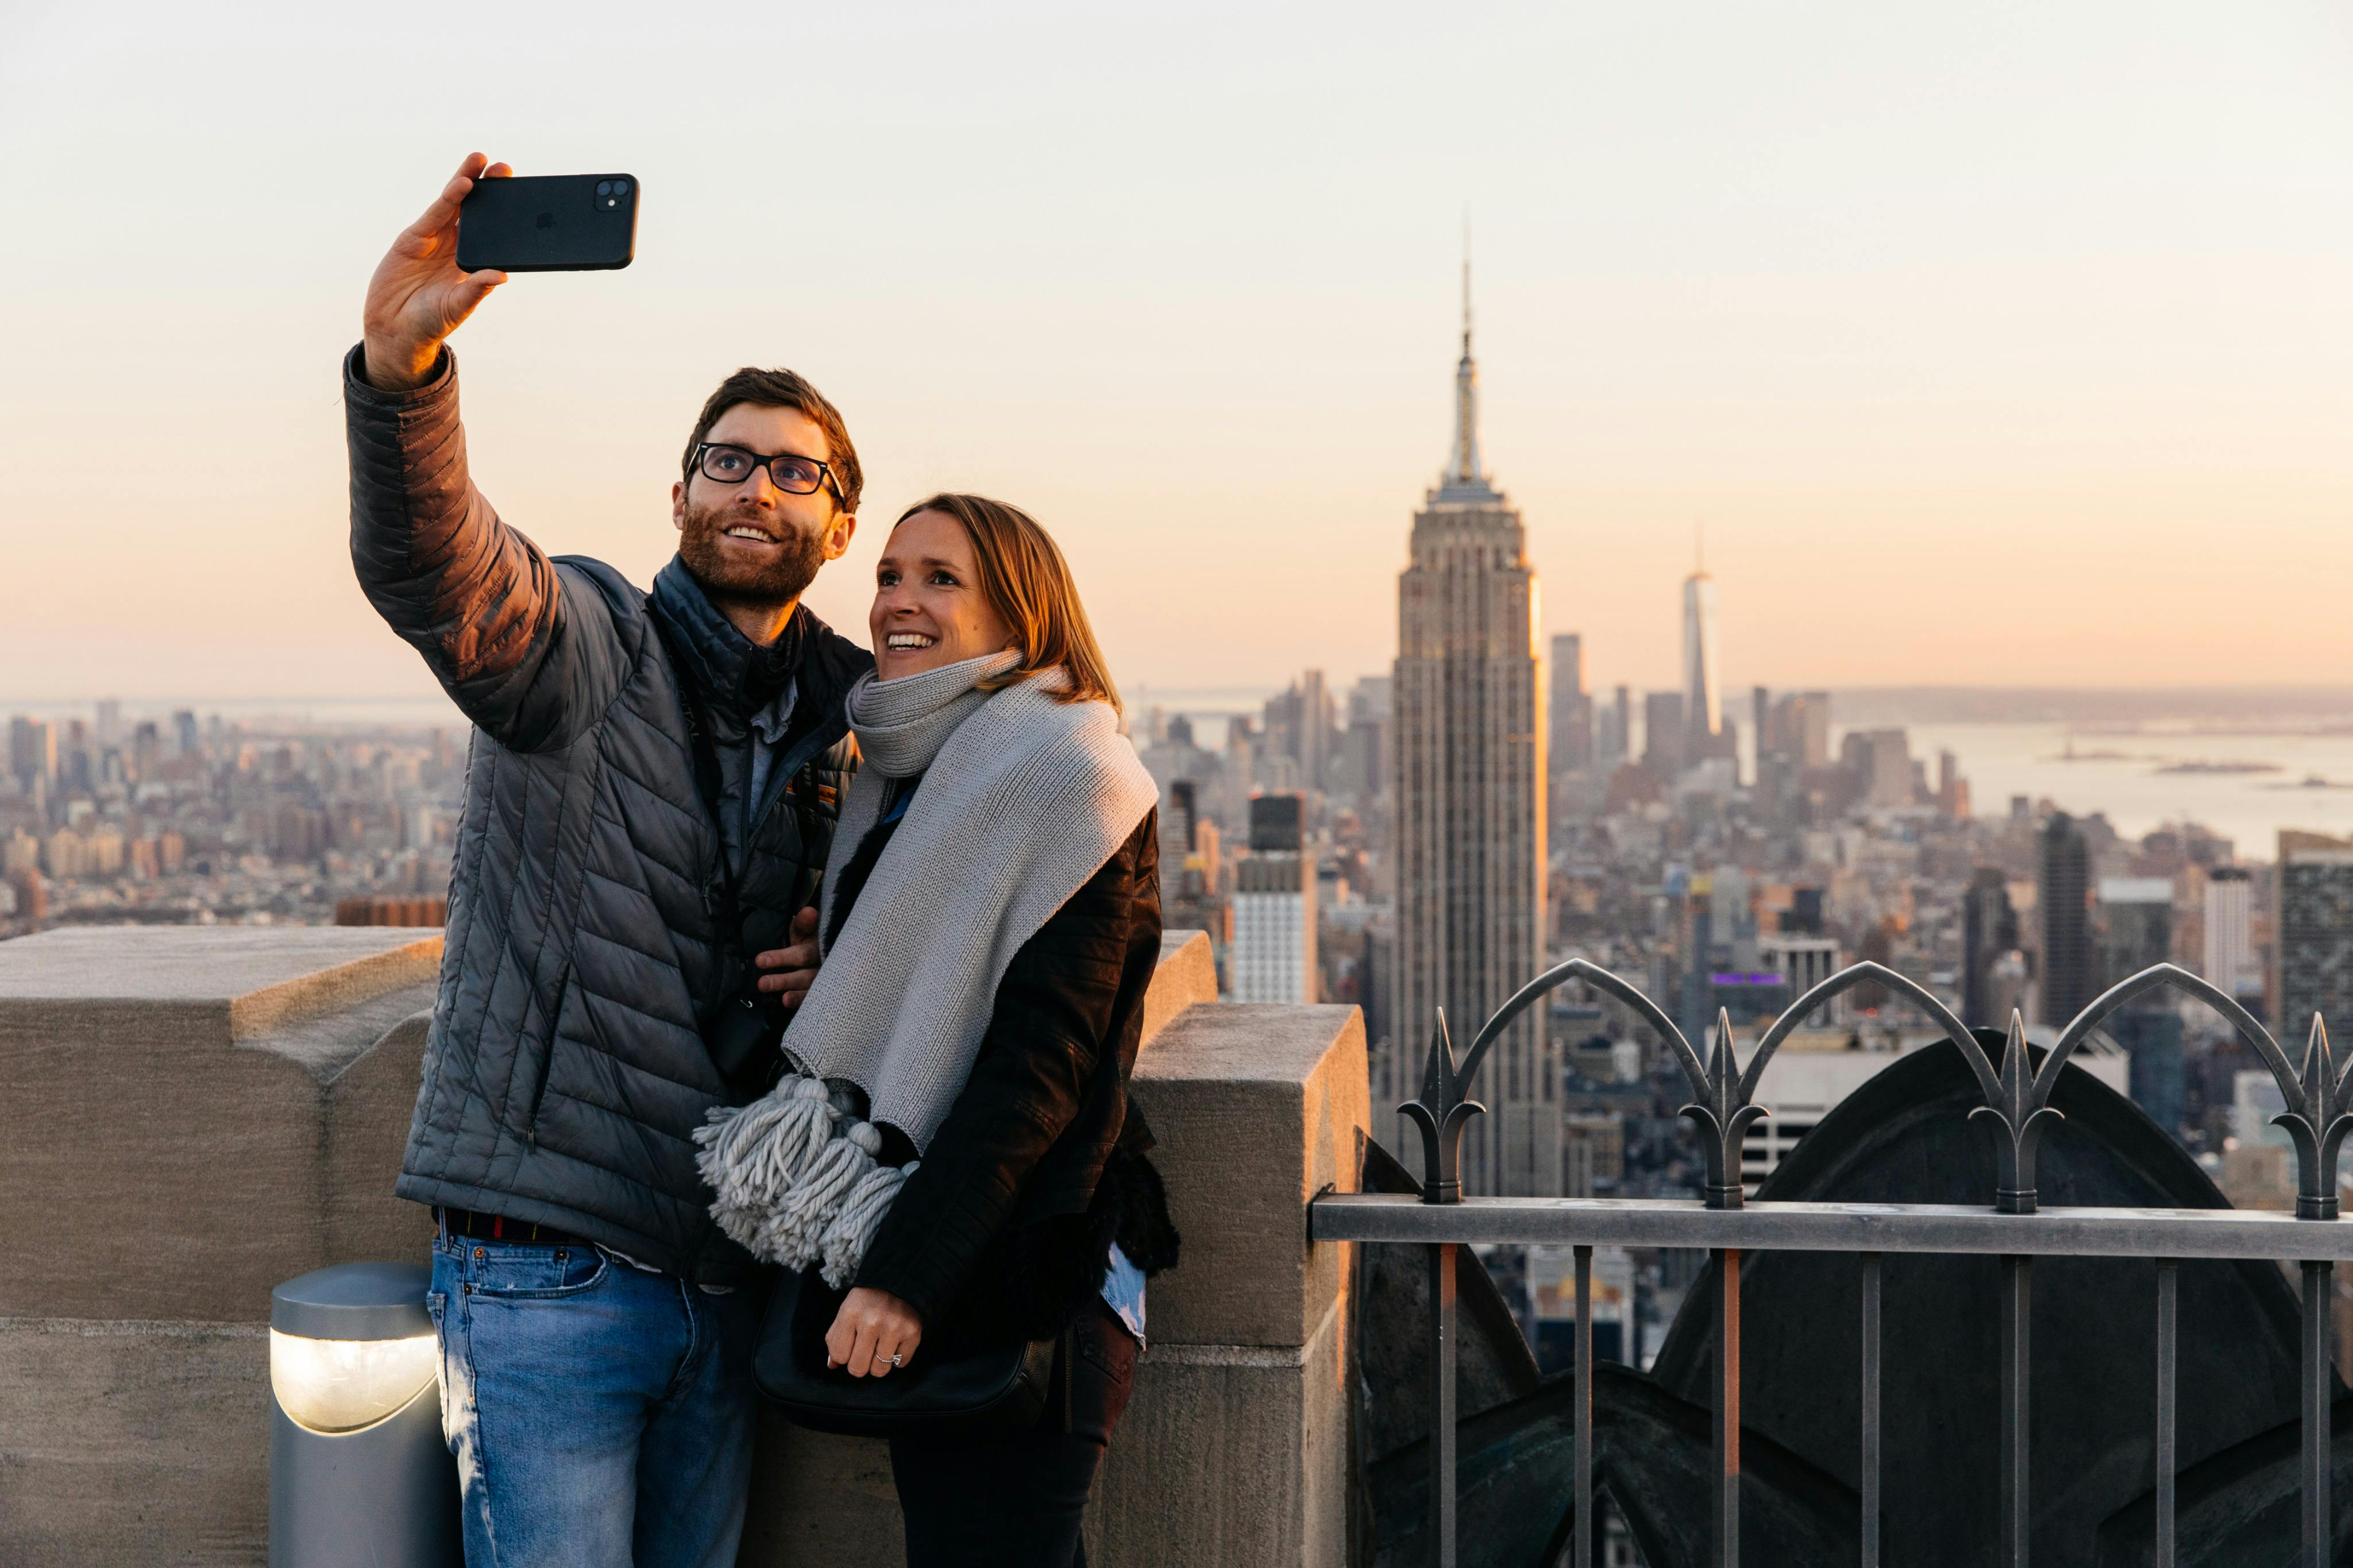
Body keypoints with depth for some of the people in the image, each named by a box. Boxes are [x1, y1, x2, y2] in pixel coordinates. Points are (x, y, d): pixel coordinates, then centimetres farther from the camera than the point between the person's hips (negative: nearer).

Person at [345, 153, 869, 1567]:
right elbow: (426, 560, -28)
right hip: (550, 1268, -5)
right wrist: (401, 364, -48)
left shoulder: (860, 716, 9)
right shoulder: (587, 644, -7)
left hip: (729, 1271, 5)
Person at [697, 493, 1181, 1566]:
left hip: (1021, 1275, -8)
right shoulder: (897, 779, 16)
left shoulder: (1067, 774, -11)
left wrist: (905, 1273, -21)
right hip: (915, 1266, 8)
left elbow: (1040, 1059, -18)